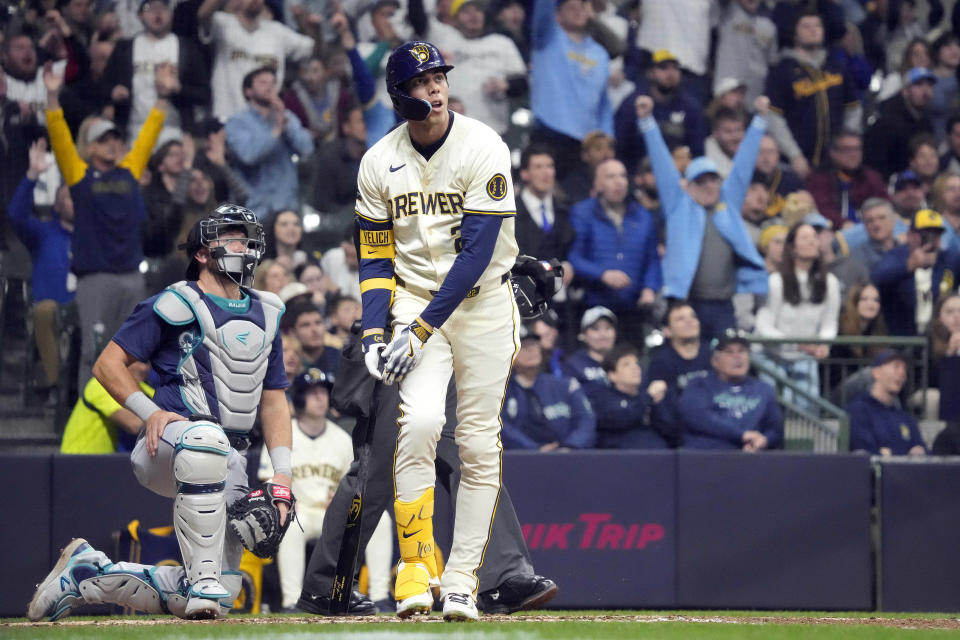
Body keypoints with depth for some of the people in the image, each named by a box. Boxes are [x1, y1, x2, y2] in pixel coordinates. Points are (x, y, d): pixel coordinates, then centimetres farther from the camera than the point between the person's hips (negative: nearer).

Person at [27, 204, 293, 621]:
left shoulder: (266, 315, 18)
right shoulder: (175, 305, -1)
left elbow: (273, 400, 20)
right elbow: (108, 364, -2)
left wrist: (282, 472, 7)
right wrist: (151, 412, -17)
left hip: (228, 464, 6)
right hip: (166, 443, -6)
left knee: (221, 593, -3)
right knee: (206, 438, -44)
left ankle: (86, 575, 18)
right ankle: (202, 580, -39)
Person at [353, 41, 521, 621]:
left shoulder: (483, 149, -14)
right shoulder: (379, 163, -1)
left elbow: (477, 254, -18)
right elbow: (376, 257, 5)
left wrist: (421, 330, -23)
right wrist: (373, 335, -9)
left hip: (482, 302, -2)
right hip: (415, 299, 2)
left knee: (479, 443, -2)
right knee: (420, 421, -19)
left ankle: (462, 579, 4)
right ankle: (416, 565, -11)